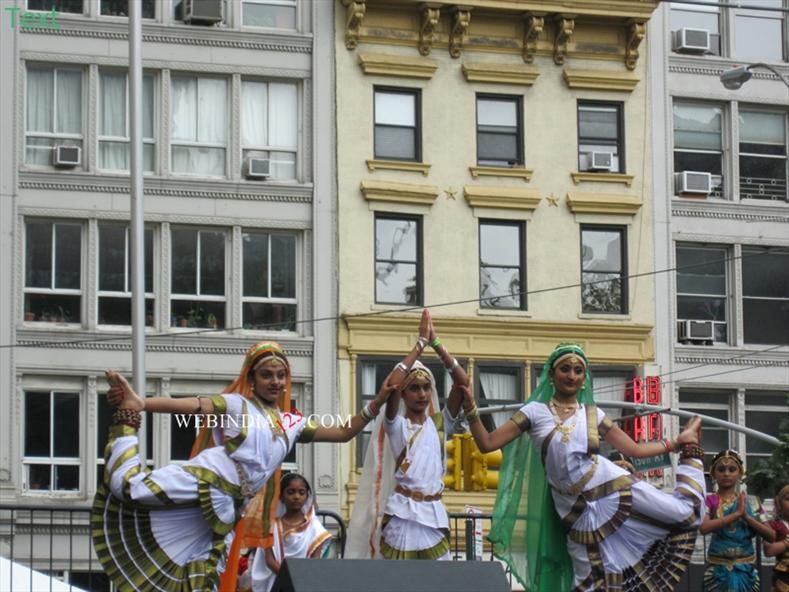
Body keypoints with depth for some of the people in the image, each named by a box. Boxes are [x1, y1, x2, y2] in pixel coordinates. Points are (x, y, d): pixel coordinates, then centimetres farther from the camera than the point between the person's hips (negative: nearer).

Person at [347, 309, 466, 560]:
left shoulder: (439, 424, 10)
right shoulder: (396, 425, 2)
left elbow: (462, 381, 1)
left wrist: (436, 343, -4)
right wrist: (421, 342, -10)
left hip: (434, 516, 4)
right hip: (402, 516, -4)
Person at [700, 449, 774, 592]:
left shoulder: (752, 501, 6)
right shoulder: (709, 501, -2)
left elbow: (771, 535, 1)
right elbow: (703, 528, -21)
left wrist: (747, 516, -13)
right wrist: (737, 513, -20)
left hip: (746, 569, 3)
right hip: (718, 569, -2)